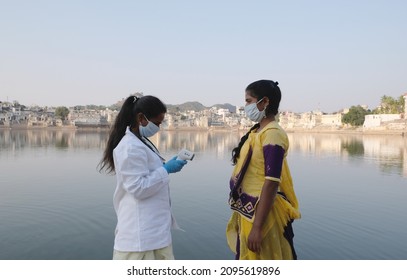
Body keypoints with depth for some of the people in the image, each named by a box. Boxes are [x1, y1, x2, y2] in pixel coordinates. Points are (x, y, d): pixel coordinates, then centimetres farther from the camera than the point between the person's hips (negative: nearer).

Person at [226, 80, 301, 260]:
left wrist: (257, 227, -23)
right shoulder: (258, 131, 10)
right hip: (250, 212, 9)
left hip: (262, 215, -9)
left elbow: (271, 183, -23)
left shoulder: (272, 134, -18)